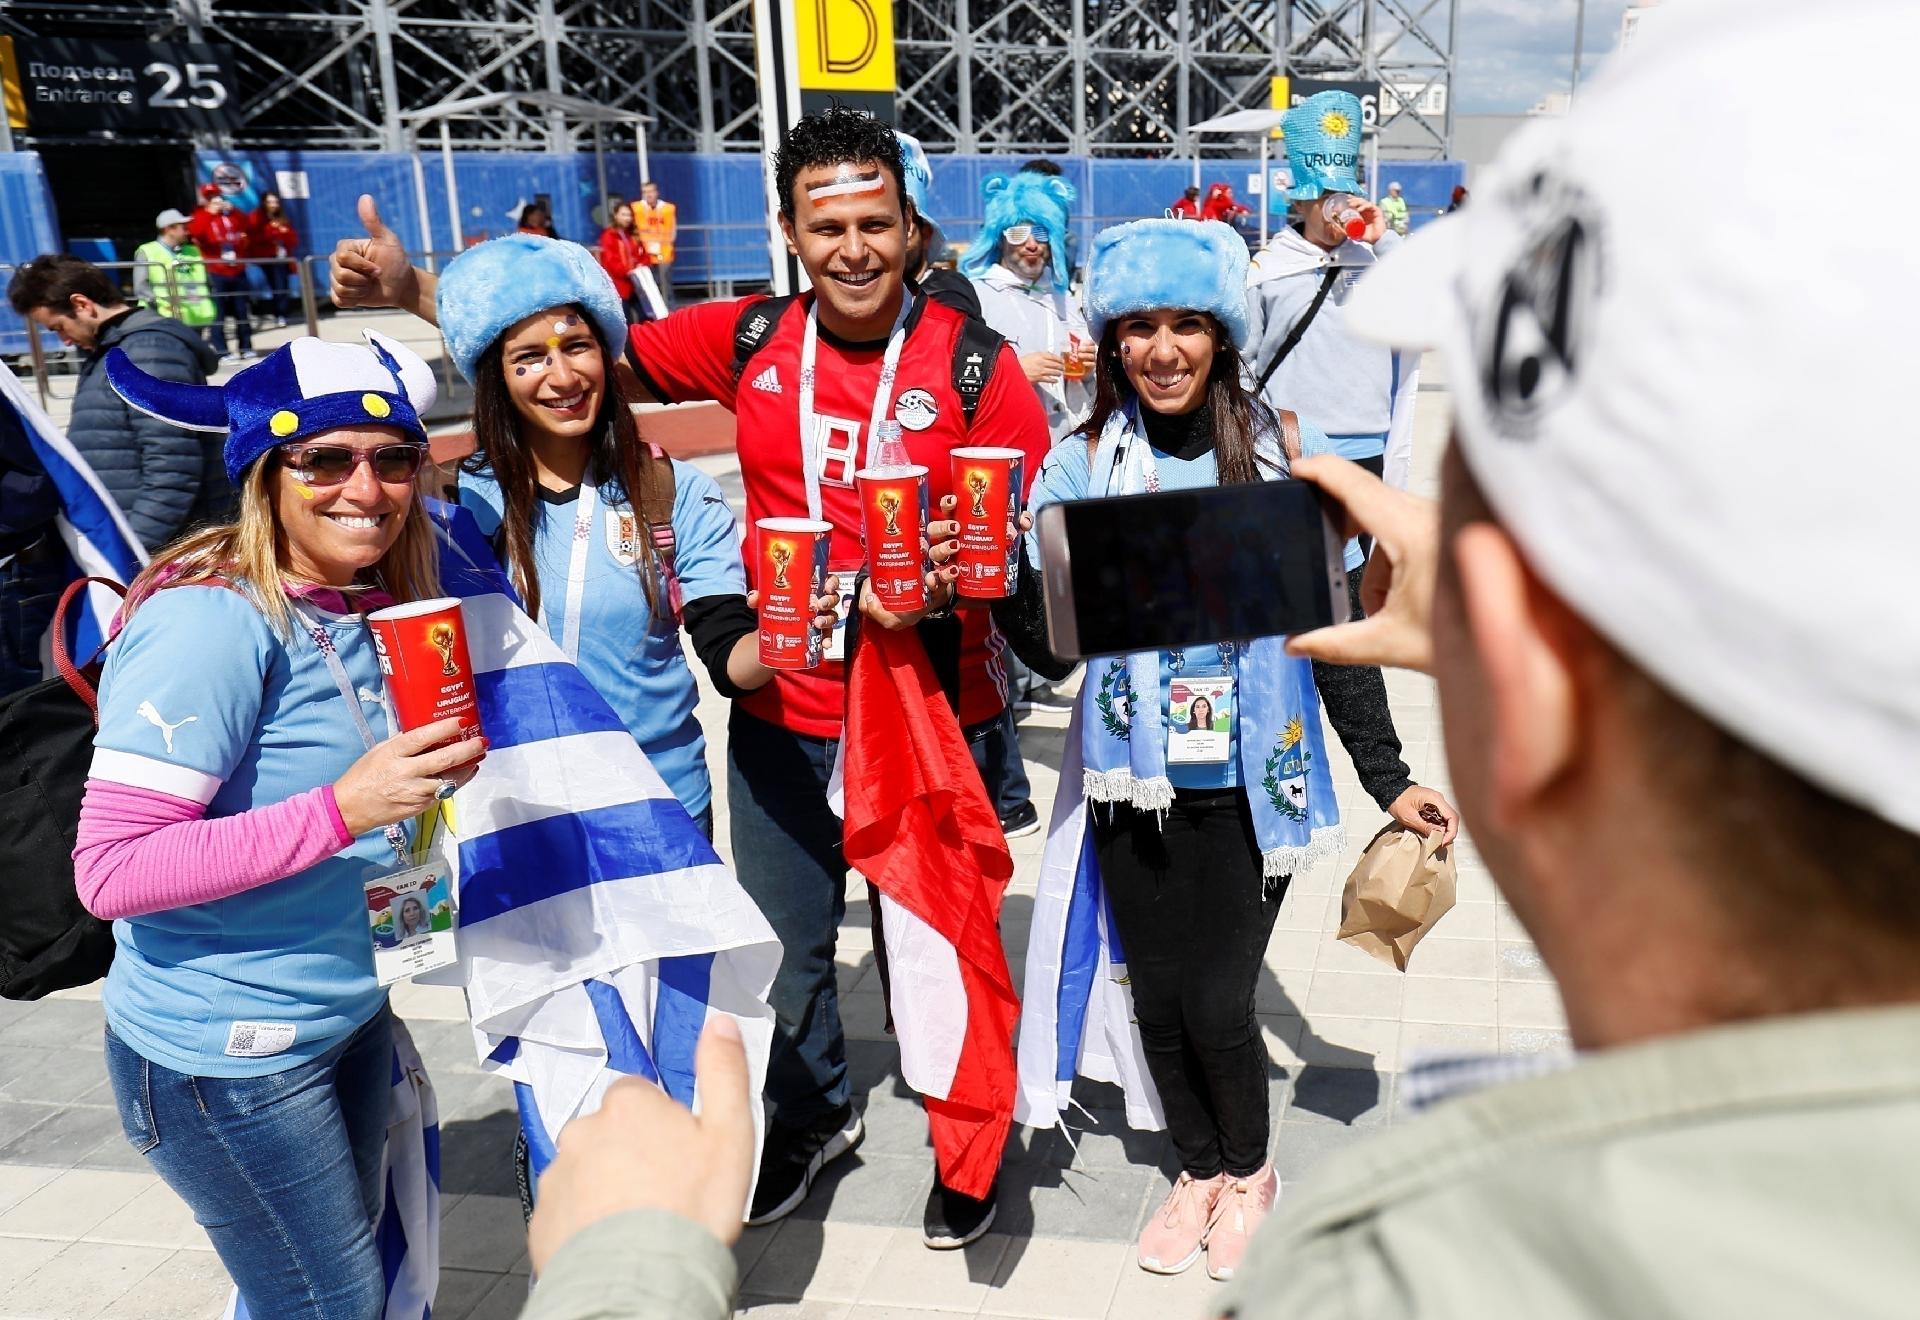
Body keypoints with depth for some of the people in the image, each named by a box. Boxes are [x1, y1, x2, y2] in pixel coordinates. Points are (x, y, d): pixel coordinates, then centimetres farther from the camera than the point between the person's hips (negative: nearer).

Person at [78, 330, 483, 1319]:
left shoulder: (368, 608, 0)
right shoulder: (212, 620, -23)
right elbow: (109, 872, -25)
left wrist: (432, 766, -2)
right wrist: (343, 809, -32)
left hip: (348, 1011, 8)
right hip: (224, 1056, -7)